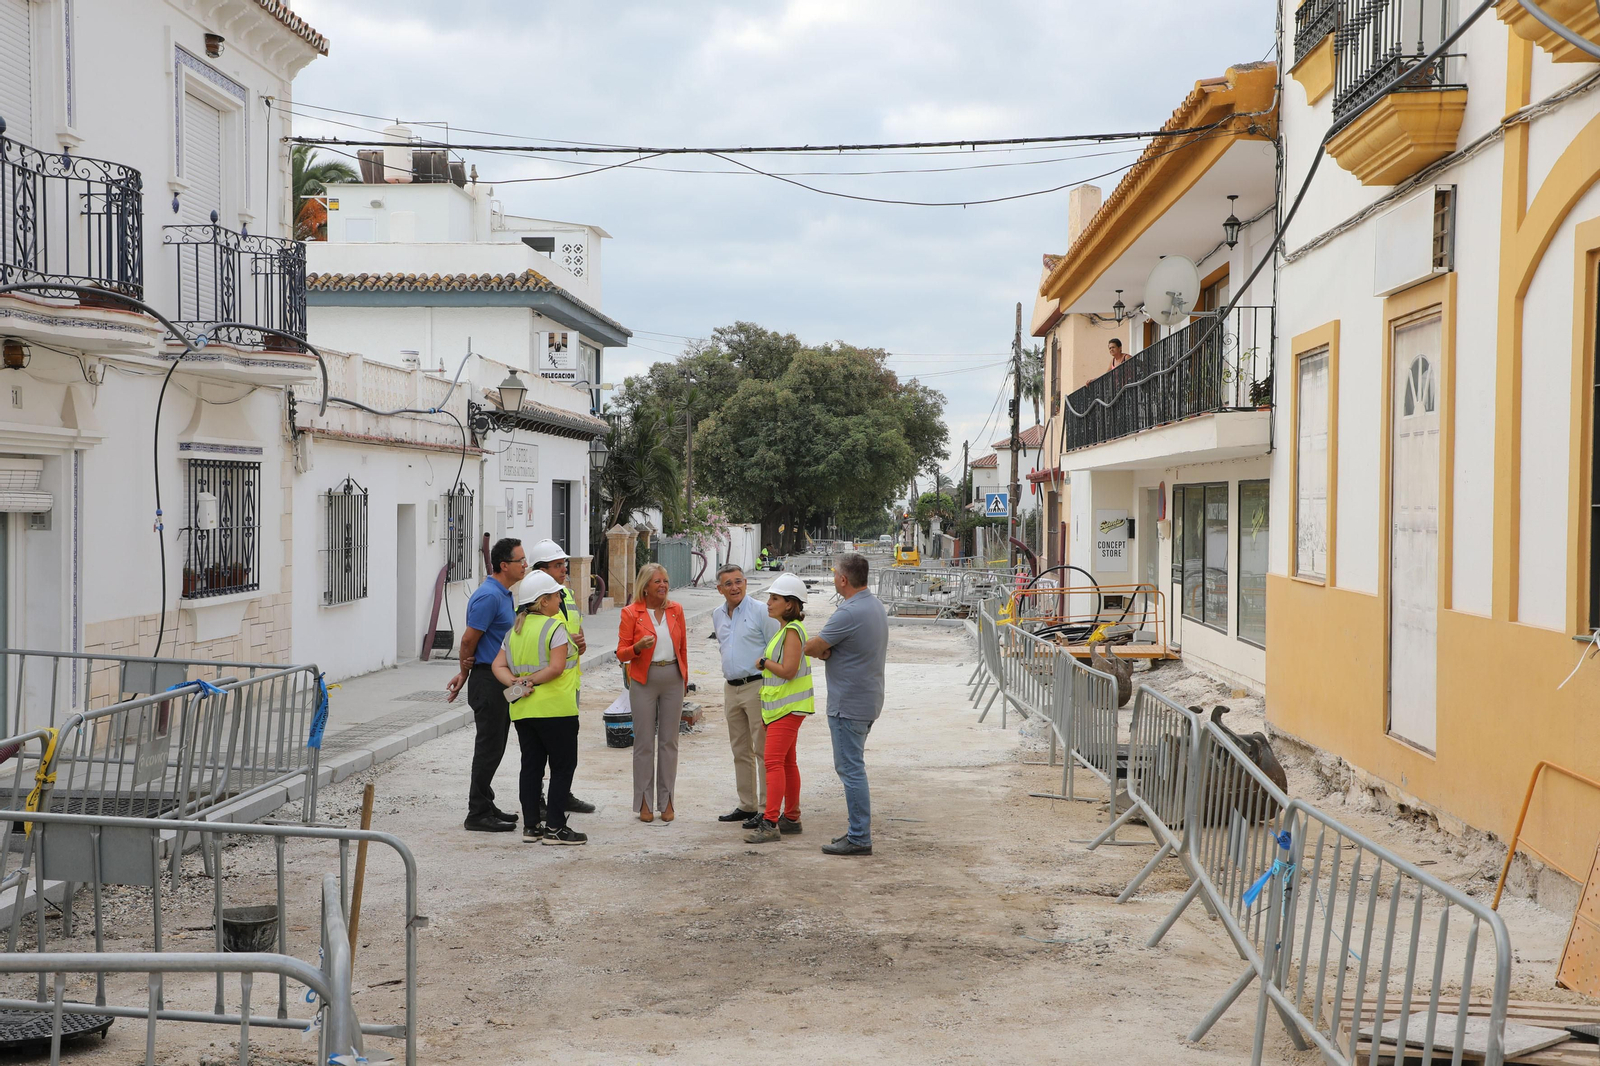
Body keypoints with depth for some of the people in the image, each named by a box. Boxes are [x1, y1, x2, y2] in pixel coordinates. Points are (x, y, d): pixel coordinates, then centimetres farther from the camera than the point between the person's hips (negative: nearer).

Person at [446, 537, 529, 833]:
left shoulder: (503, 595, 14)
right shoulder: (488, 596, -19)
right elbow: (469, 639, -16)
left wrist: (465, 673, 9)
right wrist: (465, 673, -1)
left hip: (500, 681, 10)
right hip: (488, 680, -10)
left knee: (492, 747, 15)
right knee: (489, 748, -6)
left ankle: (485, 807, 23)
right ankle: (478, 815, -1)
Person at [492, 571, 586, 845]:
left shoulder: (515, 630, 12)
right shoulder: (555, 627, -10)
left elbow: (499, 666, 6)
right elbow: (556, 668, -20)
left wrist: (516, 684, -7)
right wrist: (531, 681, -9)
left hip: (522, 710, 7)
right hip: (555, 709, -7)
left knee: (531, 765, 11)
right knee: (563, 766, 1)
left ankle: (531, 825, 13)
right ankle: (554, 827, -1)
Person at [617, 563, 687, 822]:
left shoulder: (675, 610, 7)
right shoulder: (631, 613, -3)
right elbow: (622, 652, -3)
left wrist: (684, 679, 15)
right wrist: (638, 647, -23)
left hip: (672, 680, 3)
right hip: (644, 681, -3)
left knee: (669, 741, 5)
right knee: (644, 742, -1)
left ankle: (666, 801, 11)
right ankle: (644, 801, 6)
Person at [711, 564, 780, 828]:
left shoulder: (761, 612, -10)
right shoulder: (717, 615, 11)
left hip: (757, 685, -7)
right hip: (731, 687, 7)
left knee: (763, 751, -6)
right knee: (740, 751, 13)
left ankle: (766, 809, -4)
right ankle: (747, 805, 21)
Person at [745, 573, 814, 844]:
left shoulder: (793, 631, -17)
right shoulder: (785, 629, 14)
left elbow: (788, 670, -24)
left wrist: (763, 662, -11)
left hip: (788, 707, -11)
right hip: (782, 706, 11)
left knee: (774, 761, -15)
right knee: (787, 762, 16)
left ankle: (770, 823, -19)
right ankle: (791, 818, 26)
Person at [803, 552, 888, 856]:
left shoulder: (849, 613, -23)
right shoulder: (876, 605, 10)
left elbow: (812, 647, -15)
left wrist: (821, 649, 9)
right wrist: (827, 650, -5)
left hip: (848, 705, -10)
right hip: (868, 701, 10)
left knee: (851, 769, -4)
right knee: (853, 767, 17)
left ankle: (859, 838, -1)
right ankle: (859, 831, 23)